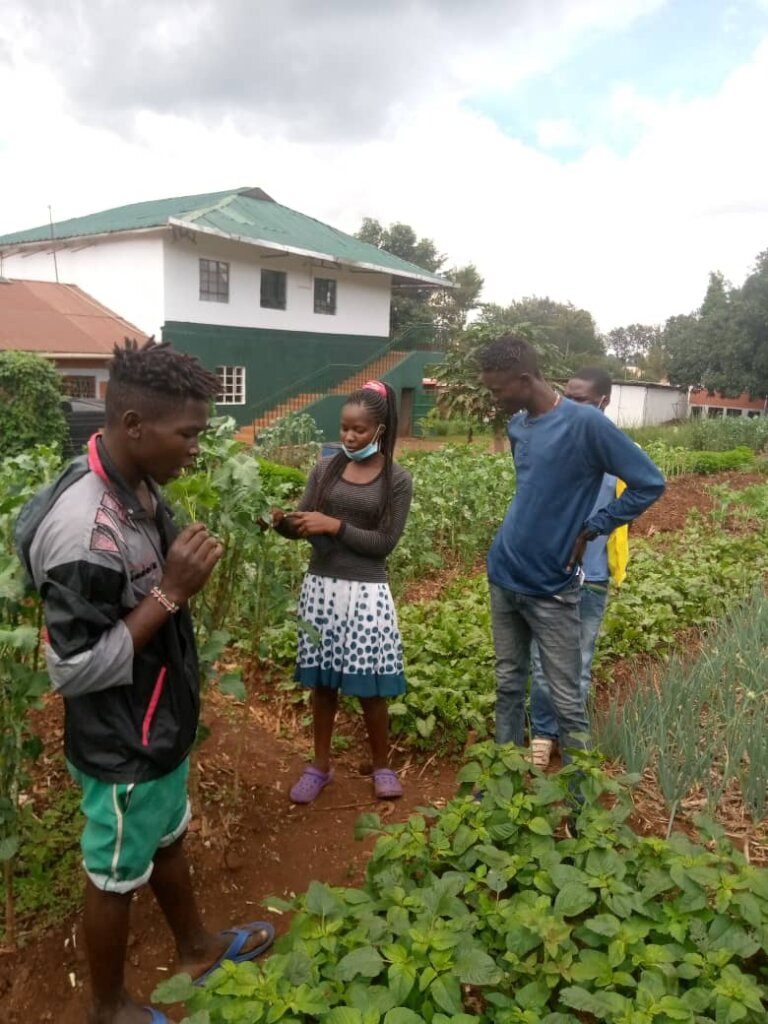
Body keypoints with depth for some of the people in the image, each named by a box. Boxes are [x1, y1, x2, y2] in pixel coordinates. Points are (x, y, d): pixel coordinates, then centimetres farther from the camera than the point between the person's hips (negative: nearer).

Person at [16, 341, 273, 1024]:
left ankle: (196, 946, 54)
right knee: (117, 878, 17)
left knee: (169, 840, 29)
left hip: (161, 724, 8)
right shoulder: (85, 527, -33)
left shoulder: (141, 487, -4)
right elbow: (74, 669, -27)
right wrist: (171, 593, -29)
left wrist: (182, 574, -3)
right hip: (123, 746, -8)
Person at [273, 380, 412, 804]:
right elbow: (303, 524, 1)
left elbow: (384, 543, -9)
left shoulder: (397, 480, -4)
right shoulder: (325, 468, 4)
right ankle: (320, 765, 30)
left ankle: (382, 766, 27)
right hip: (321, 586, 3)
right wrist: (282, 521, -21)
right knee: (322, 680, 12)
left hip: (366, 592, -3)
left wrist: (335, 526, -18)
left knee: (371, 685, 5)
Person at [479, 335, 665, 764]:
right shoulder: (517, 426, 4)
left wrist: (590, 530, -11)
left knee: (567, 700, 4)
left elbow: (650, 483, -13)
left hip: (551, 586, -6)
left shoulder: (586, 423, -17)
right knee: (509, 686, 16)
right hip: (504, 576, 6)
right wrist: (527, 532, 8)